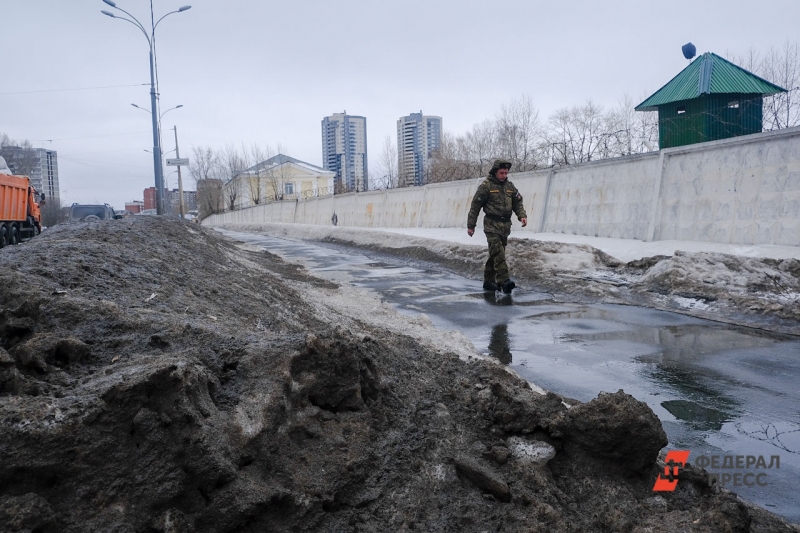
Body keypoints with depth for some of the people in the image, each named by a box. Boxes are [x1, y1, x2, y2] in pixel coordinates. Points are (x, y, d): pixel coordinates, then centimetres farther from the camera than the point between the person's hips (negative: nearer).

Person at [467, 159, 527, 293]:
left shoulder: (510, 186, 13)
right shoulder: (486, 186, -5)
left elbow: (517, 202, 15)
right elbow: (475, 206, -3)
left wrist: (522, 215, -5)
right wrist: (470, 225, -3)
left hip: (505, 226, 6)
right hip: (492, 225, -6)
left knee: (495, 254, 11)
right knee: (498, 253, -17)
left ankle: (489, 281, 20)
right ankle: (504, 280, -25)